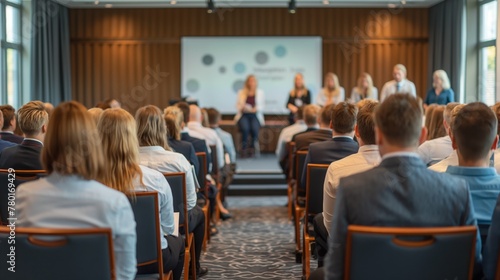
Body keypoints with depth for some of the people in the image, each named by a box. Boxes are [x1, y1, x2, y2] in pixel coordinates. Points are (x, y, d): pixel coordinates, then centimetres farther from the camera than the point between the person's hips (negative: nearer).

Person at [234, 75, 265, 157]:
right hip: (243, 115, 0)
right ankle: (244, 149, -20)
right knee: (245, 128, -34)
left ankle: (252, 147, -13)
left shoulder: (260, 92, 12)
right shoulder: (241, 92, 12)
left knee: (254, 128, -33)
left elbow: (262, 106, 8)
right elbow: (238, 106, 8)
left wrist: (256, 109, -13)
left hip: (255, 116, 0)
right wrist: (243, 107, -14)